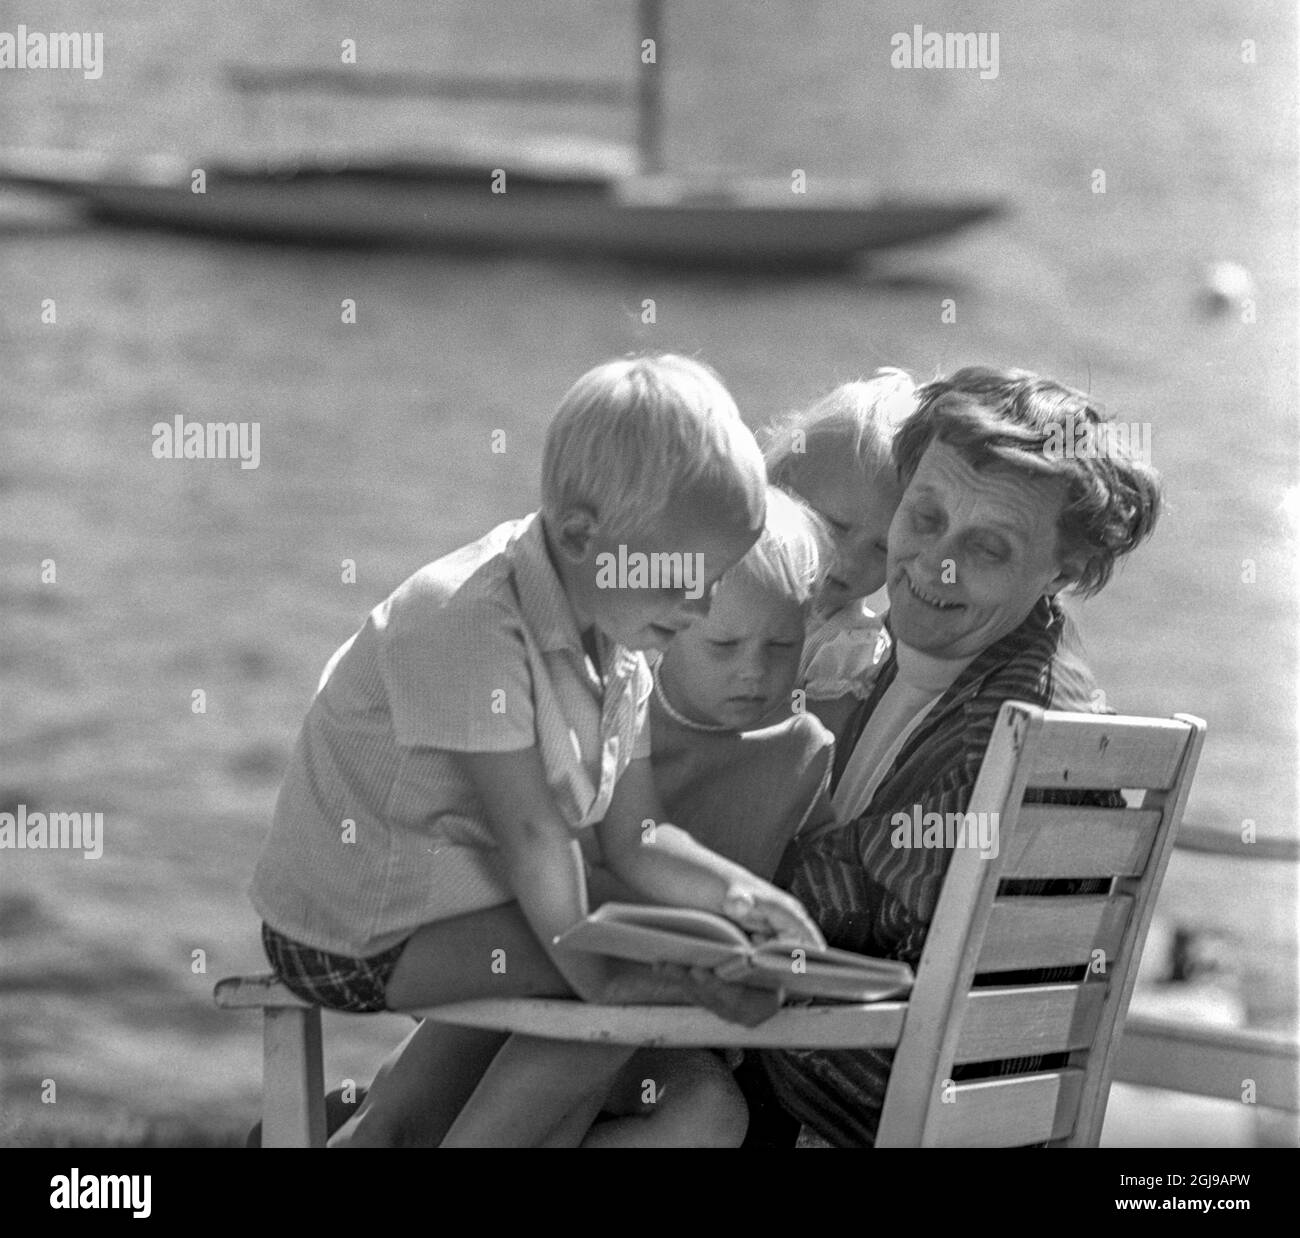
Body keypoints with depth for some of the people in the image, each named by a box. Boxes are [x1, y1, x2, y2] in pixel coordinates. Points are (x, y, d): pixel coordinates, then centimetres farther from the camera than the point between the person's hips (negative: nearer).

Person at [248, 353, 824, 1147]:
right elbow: (532, 830, -28)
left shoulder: (614, 639, 2)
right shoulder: (471, 624, -27)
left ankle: (383, 1128, 36)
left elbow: (635, 837, 1)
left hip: (459, 895, 10)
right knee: (659, 975, -19)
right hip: (355, 929, -10)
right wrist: (595, 975, -27)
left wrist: (735, 892, -16)